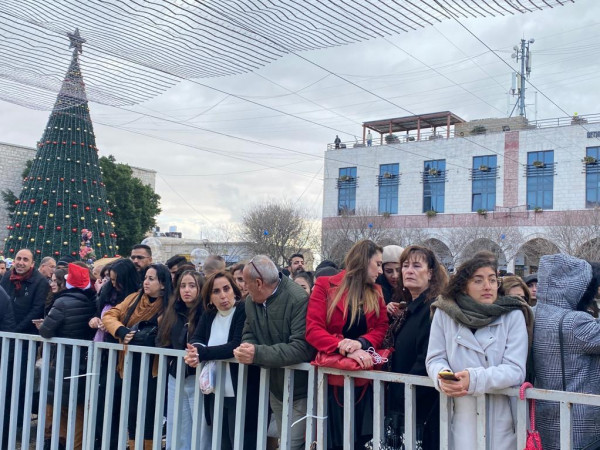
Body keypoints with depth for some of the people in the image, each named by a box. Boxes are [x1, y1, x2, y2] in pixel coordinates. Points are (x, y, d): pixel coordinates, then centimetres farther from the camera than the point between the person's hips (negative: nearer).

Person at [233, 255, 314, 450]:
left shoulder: (299, 300, -25)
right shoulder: (251, 301, -1)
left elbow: (302, 349, -31)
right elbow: (249, 334, 6)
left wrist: (257, 354, -33)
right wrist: (246, 348, -19)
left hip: (299, 390, -7)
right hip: (274, 388, 7)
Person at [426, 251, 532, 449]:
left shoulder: (513, 316, -4)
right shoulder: (444, 313, 0)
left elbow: (515, 370, -12)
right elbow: (434, 359, 3)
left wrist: (473, 379, -27)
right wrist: (442, 376, -21)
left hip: (501, 419, 0)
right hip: (460, 417, 1)